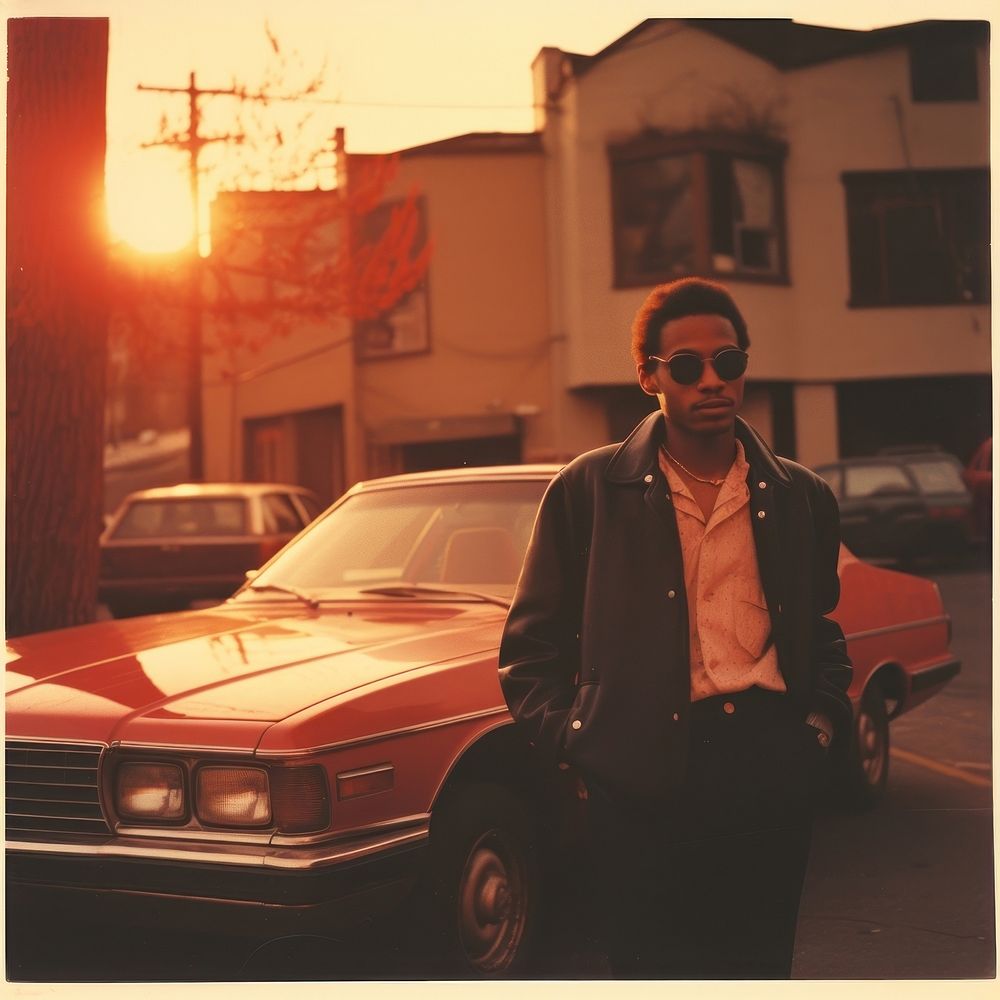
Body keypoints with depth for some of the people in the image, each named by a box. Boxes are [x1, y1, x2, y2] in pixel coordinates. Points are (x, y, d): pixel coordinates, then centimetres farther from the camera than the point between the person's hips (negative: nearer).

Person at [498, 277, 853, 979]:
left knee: (758, 969, 11)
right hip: (640, 776, -2)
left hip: (770, 767, 3)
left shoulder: (802, 498, 10)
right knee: (649, 970, 2)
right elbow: (532, 640, 6)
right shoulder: (589, 491, 2)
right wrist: (566, 739, -5)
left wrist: (823, 722, 8)